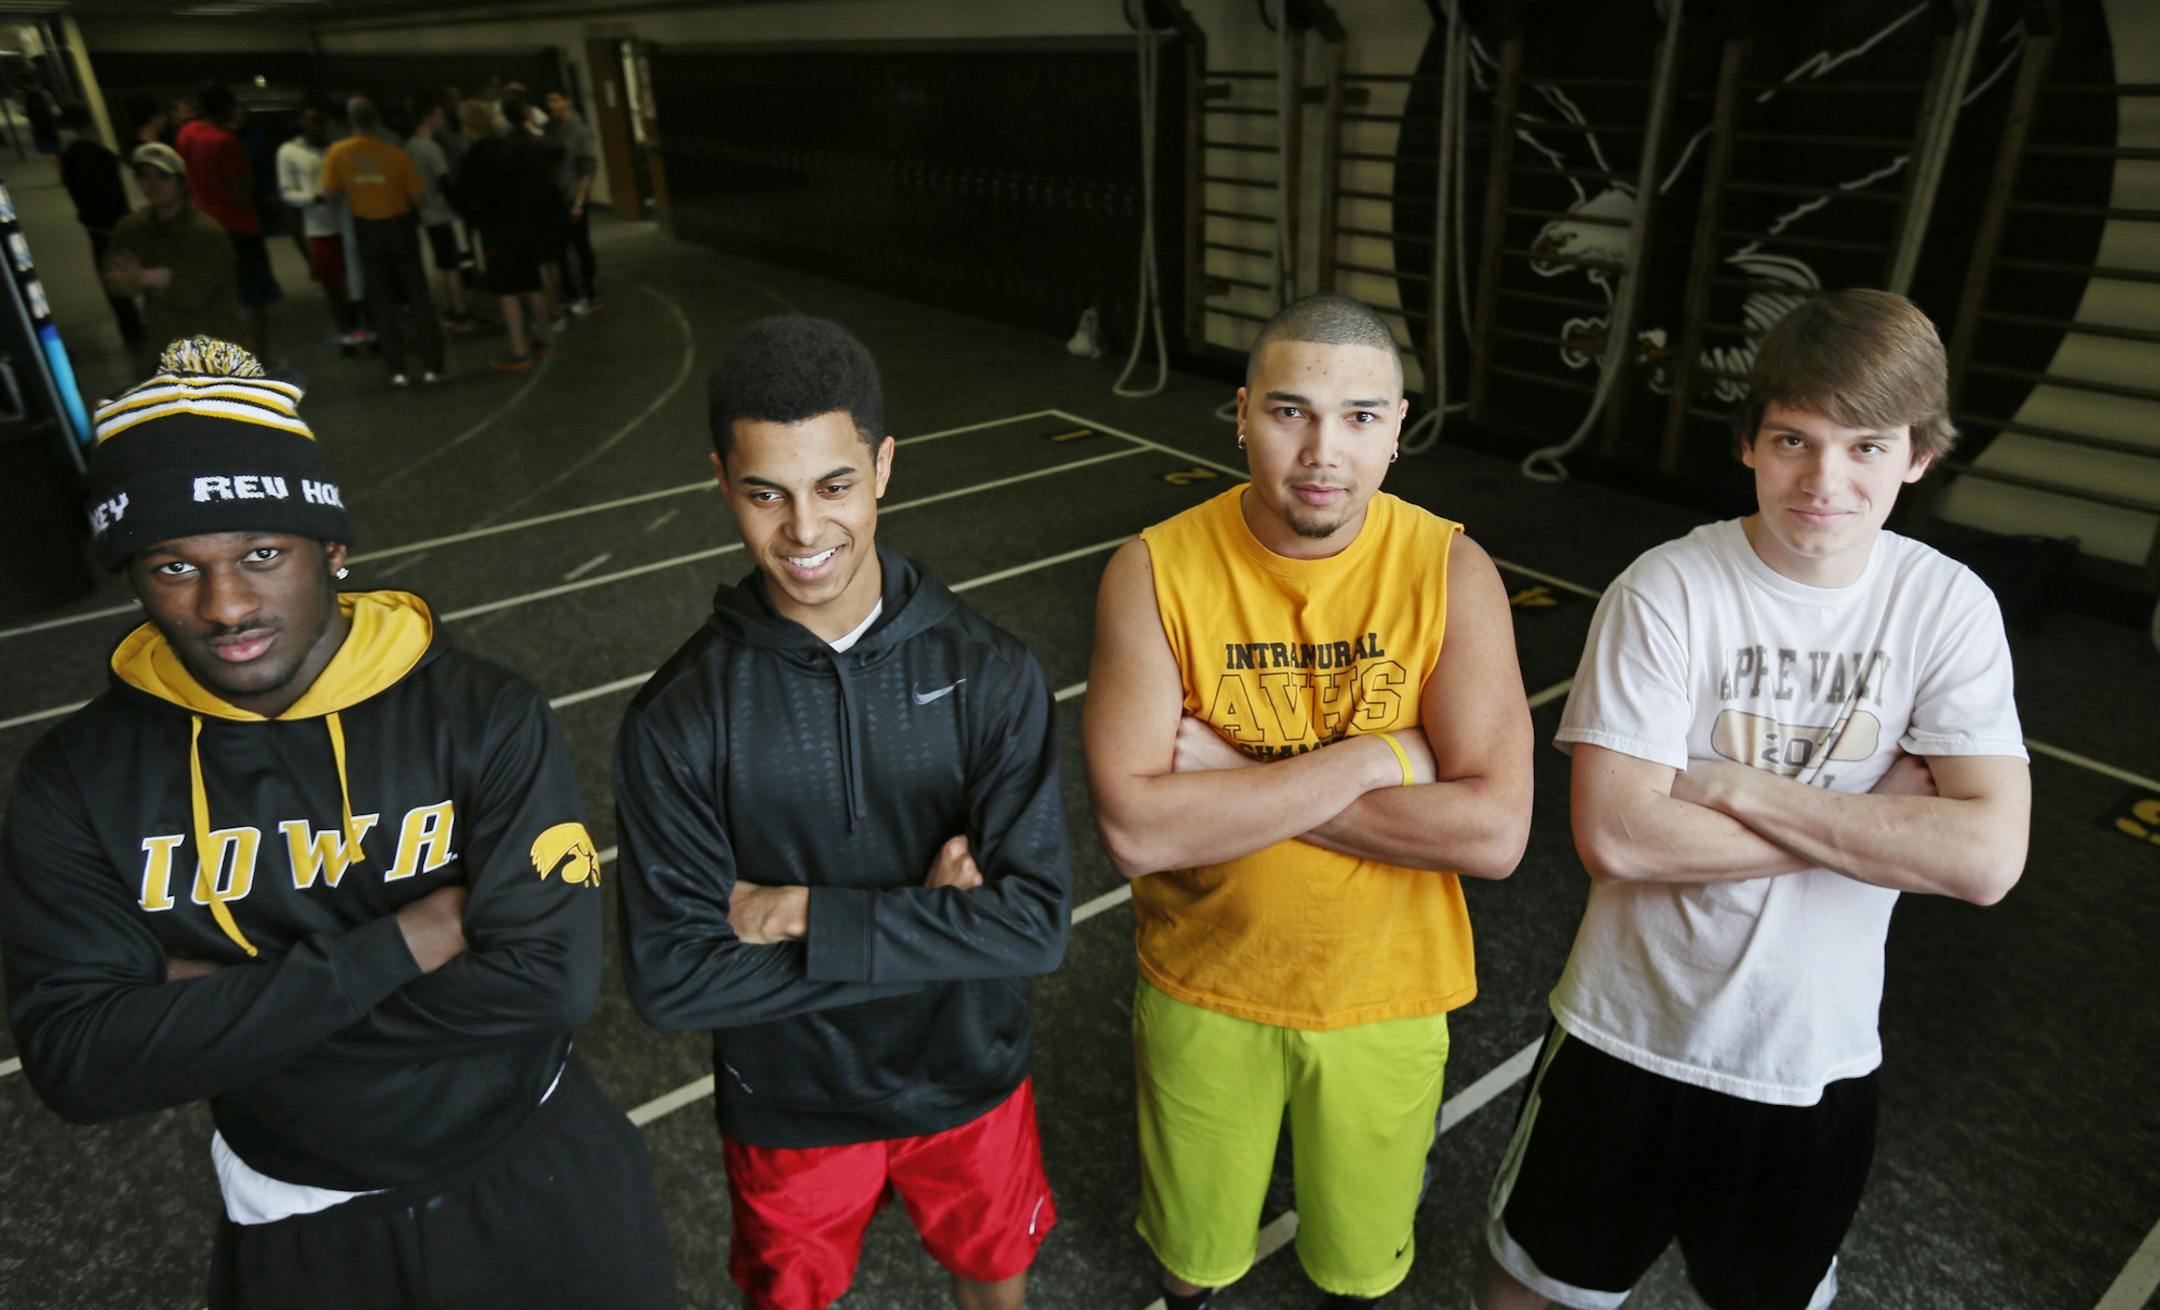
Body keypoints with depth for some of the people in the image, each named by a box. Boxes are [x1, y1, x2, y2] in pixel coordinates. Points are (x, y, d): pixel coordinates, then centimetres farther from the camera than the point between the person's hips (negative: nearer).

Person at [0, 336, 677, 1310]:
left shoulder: (484, 716, -19)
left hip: (534, 1190, -1)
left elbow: (548, 980, -26)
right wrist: (403, 943, -26)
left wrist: (221, 1001, -21)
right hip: (295, 1230, 2)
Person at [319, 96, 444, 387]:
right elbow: (418, 193, -9)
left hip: (367, 229, 1)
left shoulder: (337, 153, -8)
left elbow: (331, 191, -2)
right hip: (400, 224, -1)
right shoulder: (395, 154, -13)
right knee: (417, 295, 6)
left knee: (382, 301, 7)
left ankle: (398, 370, 2)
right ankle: (431, 366, 0)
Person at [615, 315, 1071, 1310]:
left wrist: (804, 916, -26)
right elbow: (668, 976, -21)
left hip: (970, 1081, 1)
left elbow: (1036, 921, -22)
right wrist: (926, 926, -25)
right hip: (789, 1108, 0)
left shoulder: (988, 675, -19)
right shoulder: (677, 721, -19)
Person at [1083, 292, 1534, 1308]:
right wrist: (1373, 759, -27)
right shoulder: (1155, 569, -18)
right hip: (1202, 994, 0)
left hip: (1385, 998, 1)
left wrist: (1238, 782, -25)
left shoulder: (1452, 570, -16)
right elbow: (1133, 828, -27)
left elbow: (1495, 833, -23)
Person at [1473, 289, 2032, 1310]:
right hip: (1635, 1031, -2)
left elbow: (1986, 857, -21)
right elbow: (1615, 837, -26)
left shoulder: (1950, 608, -10)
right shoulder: (1667, 592, -18)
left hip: (1819, 1055, 3)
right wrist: (1873, 818, -21)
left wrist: (1735, 784, -24)